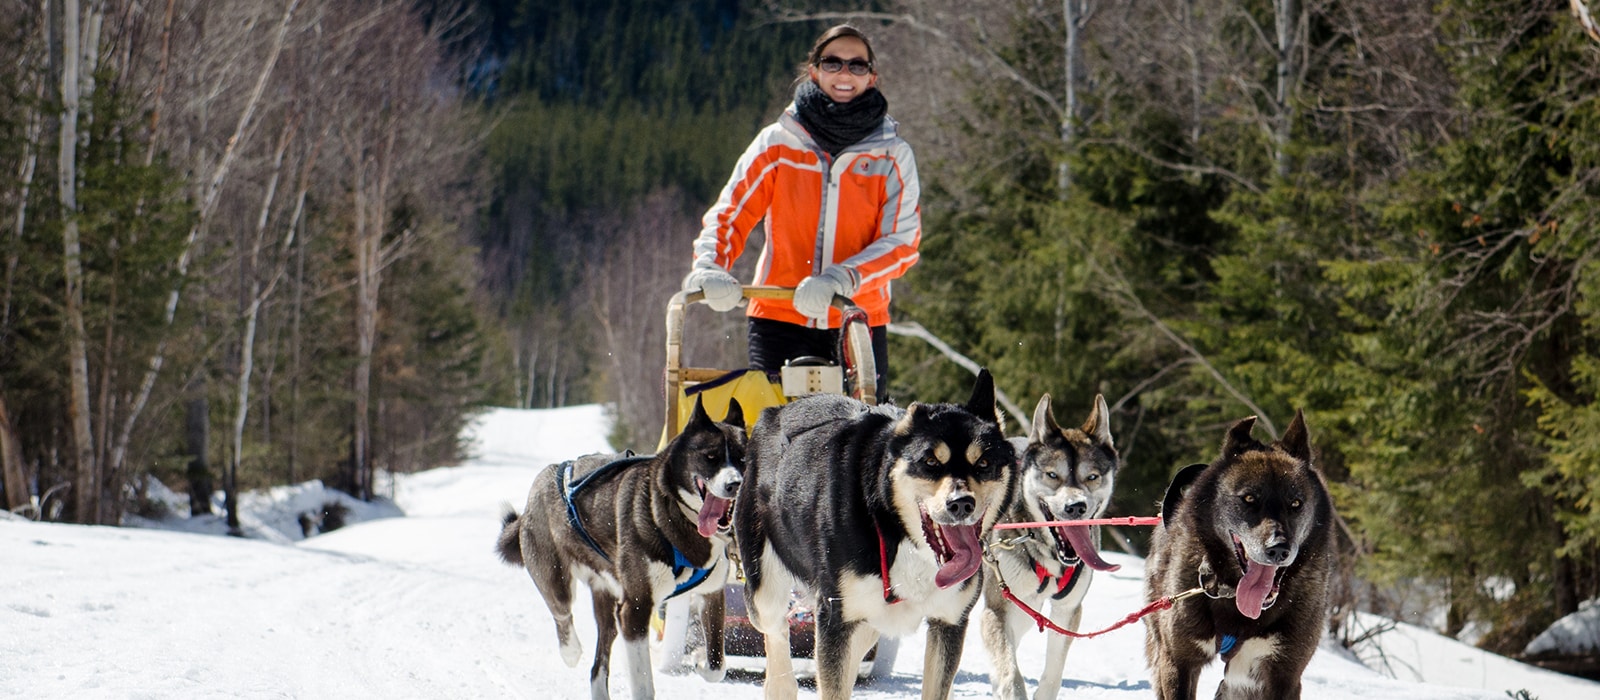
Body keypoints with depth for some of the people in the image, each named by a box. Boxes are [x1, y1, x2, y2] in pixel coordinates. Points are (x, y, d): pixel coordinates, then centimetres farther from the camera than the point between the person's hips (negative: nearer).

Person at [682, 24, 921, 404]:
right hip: (780, 320, 0)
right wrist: (710, 269, -20)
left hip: (860, 322, 0)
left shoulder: (893, 154, 4)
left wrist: (840, 280, -23)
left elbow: (902, 242, -6)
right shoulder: (777, 142, 5)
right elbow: (729, 215, 1)